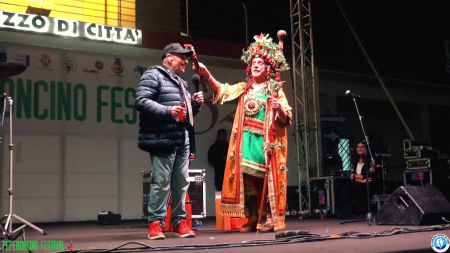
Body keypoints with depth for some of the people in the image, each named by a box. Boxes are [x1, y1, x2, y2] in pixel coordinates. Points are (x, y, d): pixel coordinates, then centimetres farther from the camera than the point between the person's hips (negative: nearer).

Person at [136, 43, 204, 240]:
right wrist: (168, 111, -23)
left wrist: (195, 104, 9)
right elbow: (141, 101, -15)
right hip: (162, 139, -8)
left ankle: (179, 221, 15)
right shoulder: (153, 75, -1)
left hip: (182, 139, 8)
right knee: (161, 183, -8)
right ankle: (155, 223, 0)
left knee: (181, 183, 7)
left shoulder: (181, 83, 25)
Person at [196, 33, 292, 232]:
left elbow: (285, 120, 2)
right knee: (246, 177, 0)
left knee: (267, 177, -7)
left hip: (267, 141, -3)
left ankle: (271, 218, -2)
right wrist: (206, 73, -12)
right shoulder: (243, 88, 16)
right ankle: (252, 218, 7)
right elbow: (220, 89, 3)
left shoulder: (275, 90, 6)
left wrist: (280, 109, -20)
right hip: (245, 141, 3)